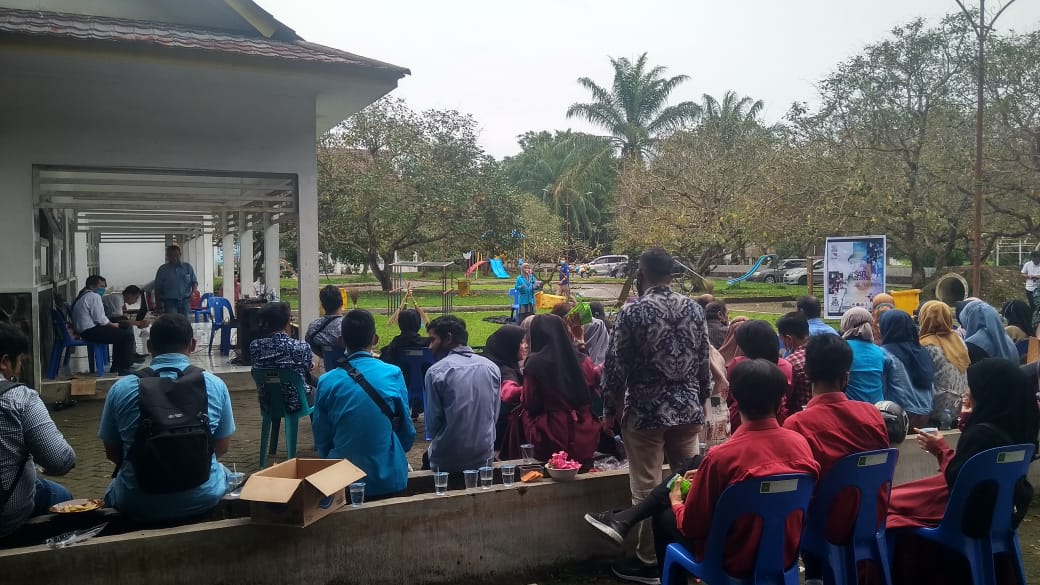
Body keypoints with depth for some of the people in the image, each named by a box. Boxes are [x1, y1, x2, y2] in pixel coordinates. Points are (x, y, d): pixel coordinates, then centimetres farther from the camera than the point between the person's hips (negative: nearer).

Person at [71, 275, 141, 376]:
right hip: (90, 332, -11)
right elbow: (100, 319, -19)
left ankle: (116, 367, 24)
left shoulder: (82, 296, 20)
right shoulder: (94, 296, -13)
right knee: (127, 335, -12)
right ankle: (124, 370, -10)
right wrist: (113, 325, -2)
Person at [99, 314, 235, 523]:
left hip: (138, 505, 1)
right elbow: (223, 446, 3)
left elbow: (112, 452, 4)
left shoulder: (120, 389, -8)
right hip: (202, 500, 0)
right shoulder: (215, 386, -8)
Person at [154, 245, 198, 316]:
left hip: (185, 301, 2)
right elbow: (157, 288, 7)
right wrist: (159, 304, 2)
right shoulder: (162, 269, 4)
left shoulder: (188, 267, 9)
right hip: (170, 302, -2)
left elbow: (194, 282, 12)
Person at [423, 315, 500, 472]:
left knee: (427, 458, 27)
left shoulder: (436, 372, -13)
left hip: (447, 460, -3)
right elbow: (495, 415, 5)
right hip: (484, 456, 4)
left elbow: (432, 424, -8)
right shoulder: (491, 367, -2)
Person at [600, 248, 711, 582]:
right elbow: (703, 364, 10)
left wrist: (609, 410, 2)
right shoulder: (694, 309, 4)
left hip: (645, 411, -5)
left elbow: (615, 366, -8)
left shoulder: (632, 312, -11)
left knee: (647, 489, 4)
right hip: (688, 409, 5)